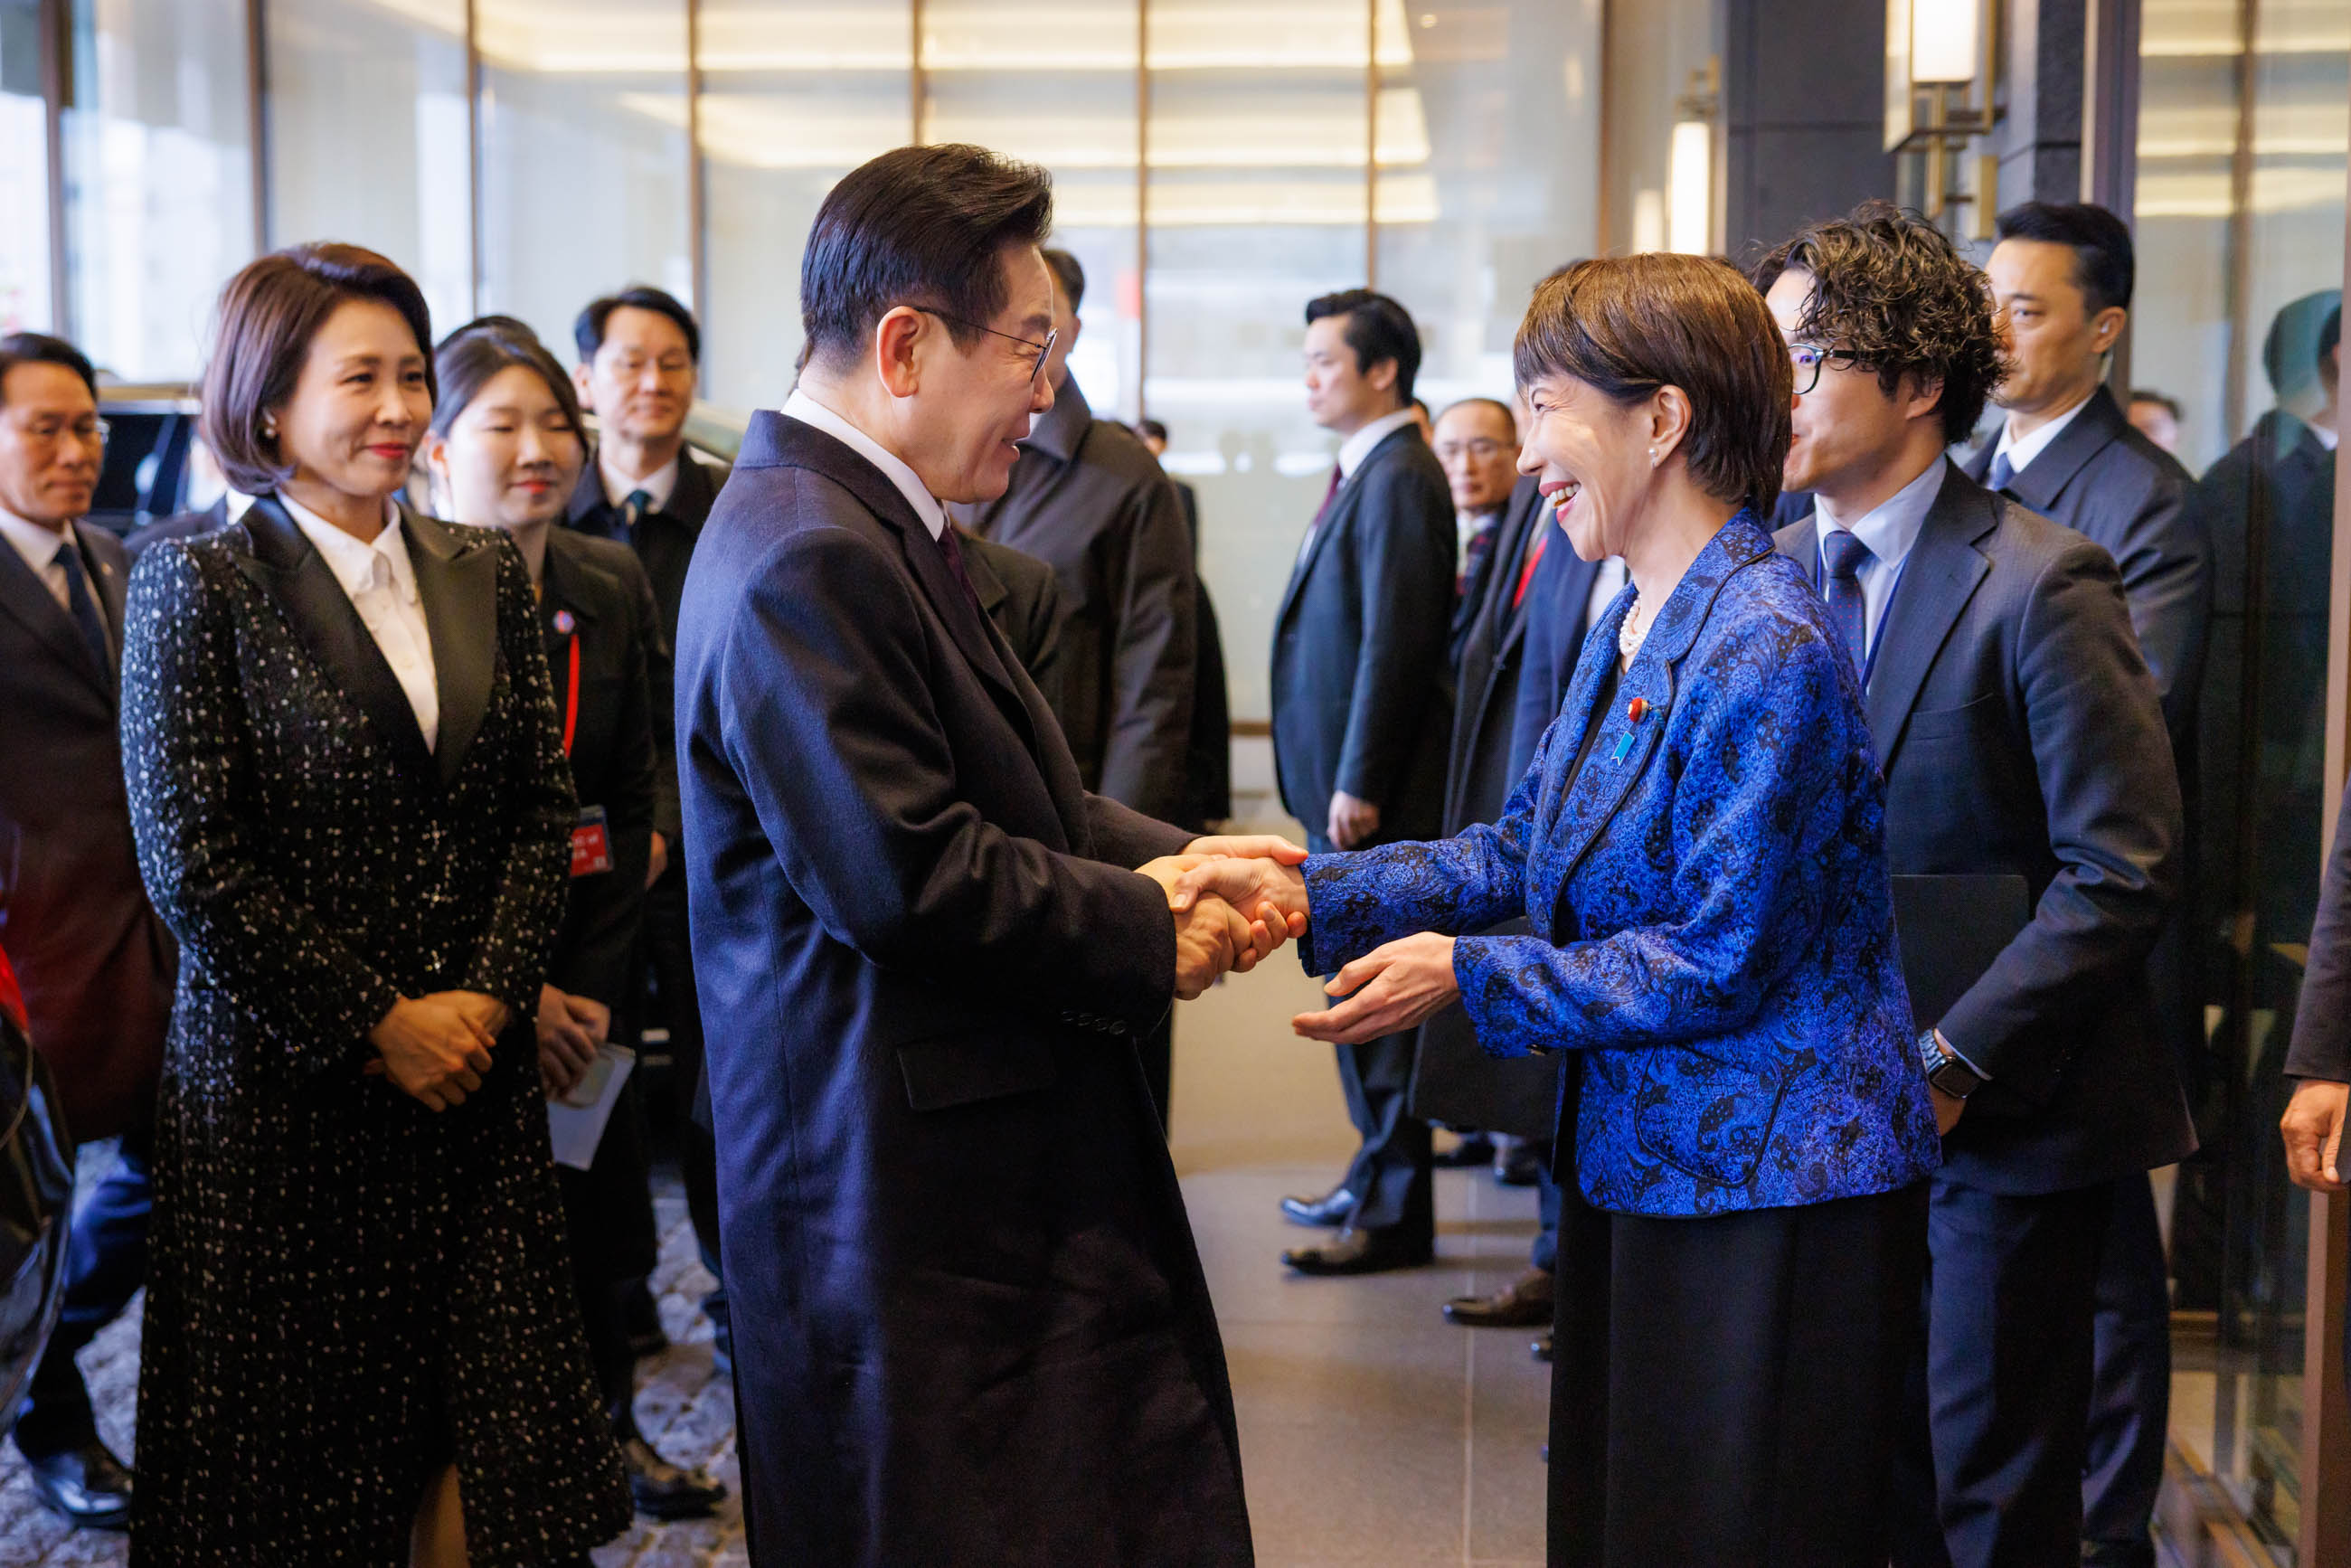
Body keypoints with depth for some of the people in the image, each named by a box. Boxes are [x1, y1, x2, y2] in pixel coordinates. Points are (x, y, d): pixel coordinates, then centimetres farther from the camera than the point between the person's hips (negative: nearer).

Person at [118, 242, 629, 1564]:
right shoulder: (199, 585, -6)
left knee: (480, 1434, 5)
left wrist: (488, 995, -6)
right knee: (298, 1461, 7)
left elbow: (545, 809, 8)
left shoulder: (486, 573, 8)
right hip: (287, 1092, -4)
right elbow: (194, 866, -11)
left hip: (476, 1073, 4)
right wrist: (377, 1024, -12)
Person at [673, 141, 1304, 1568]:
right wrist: (1148, 935, -12)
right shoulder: (807, 561, -20)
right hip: (900, 1191, -10)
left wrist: (1163, 860, 3)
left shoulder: (883, 526, 14)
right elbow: (902, 875, -24)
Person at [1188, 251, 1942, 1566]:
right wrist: (1311, 892, 0)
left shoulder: (1768, 651, -22)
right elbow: (1525, 852, 10)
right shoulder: (1633, 623, 9)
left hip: (1771, 1198, -9)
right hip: (1647, 1163, 9)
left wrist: (1469, 972, -18)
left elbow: (1718, 959, -22)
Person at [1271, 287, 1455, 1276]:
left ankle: (1395, 1215, 3)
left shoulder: (1399, 479, -14)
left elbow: (1397, 640, -20)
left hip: (1374, 793, -10)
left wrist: (1357, 783, -21)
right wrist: (1331, 781, 17)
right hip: (1342, 784, 10)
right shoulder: (1360, 475, 16)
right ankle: (1377, 1175, 28)